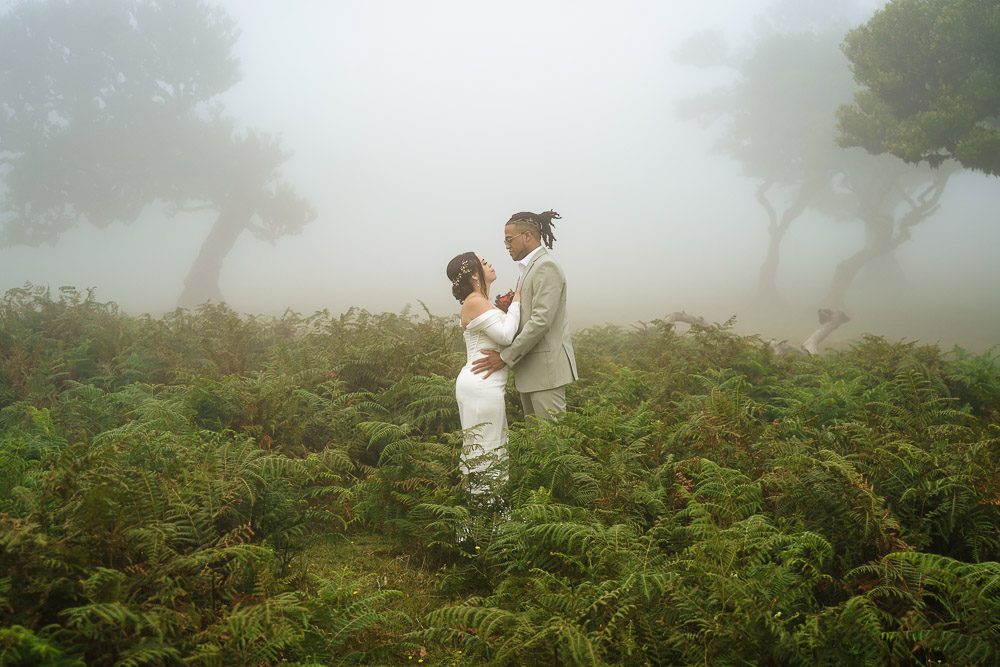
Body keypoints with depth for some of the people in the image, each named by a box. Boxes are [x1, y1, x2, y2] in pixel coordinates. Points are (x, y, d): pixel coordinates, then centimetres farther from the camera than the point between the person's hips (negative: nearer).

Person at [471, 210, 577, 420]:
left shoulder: (546, 266, -13)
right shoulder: (530, 267, 19)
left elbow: (541, 320, -22)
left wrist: (506, 357, -20)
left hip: (546, 367, -10)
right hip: (529, 369, 10)